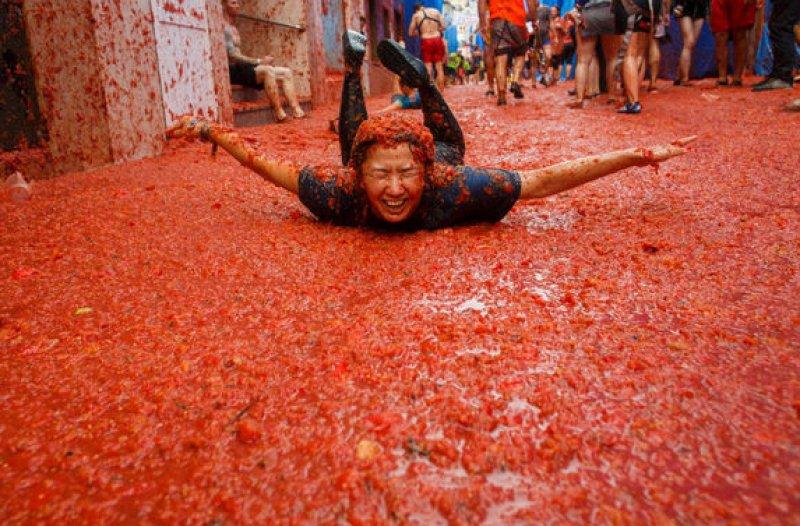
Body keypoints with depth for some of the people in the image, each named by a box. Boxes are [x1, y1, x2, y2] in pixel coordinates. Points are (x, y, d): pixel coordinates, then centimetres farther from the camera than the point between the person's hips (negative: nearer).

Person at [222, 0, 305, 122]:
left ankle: (298, 112, -17)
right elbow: (232, 55, -15)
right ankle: (279, 113, -34)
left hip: (244, 67, 10)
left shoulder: (234, 28, 25)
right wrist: (258, 61, -17)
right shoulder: (223, 26, -5)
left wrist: (261, 61, 3)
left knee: (286, 73, -2)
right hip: (234, 70, -10)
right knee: (268, 70, -35)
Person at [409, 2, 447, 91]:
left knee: (428, 69, 0)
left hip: (426, 42, -1)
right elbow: (443, 27, 5)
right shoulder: (436, 11, 13)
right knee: (439, 68, 6)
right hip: (437, 40, 1)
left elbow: (411, 33, 7)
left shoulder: (416, 15, 9)